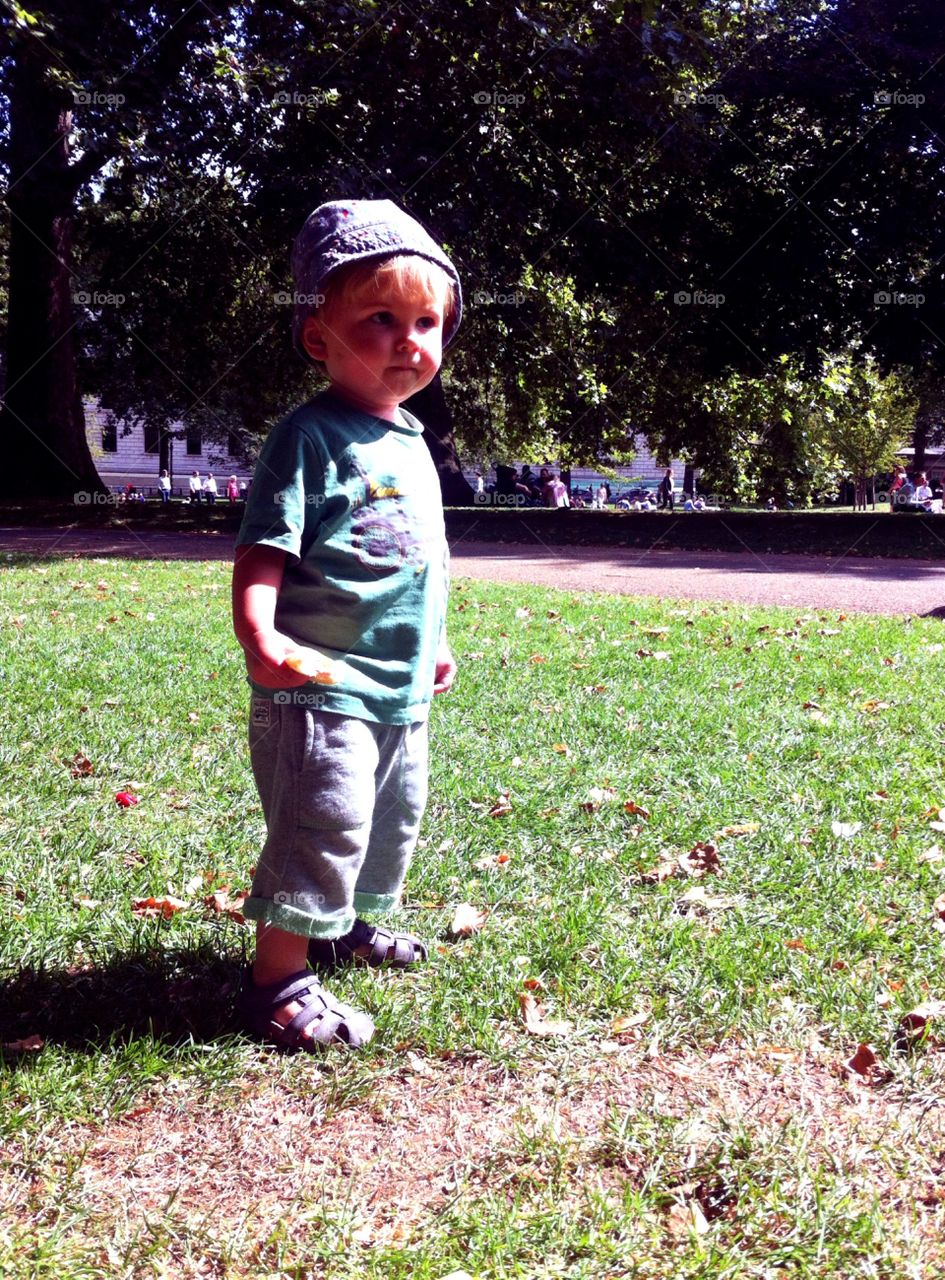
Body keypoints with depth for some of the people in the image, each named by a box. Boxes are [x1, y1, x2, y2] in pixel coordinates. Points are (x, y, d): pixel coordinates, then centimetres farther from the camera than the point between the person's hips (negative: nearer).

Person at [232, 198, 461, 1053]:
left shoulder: (410, 441, 12)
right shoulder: (311, 437, -14)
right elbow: (262, 554, -22)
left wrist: (435, 645, 26)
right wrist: (261, 639, -37)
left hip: (402, 688, 9)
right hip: (321, 686, -9)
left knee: (392, 819, 21)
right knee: (324, 824, -10)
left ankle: (343, 926, 42)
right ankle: (279, 980, 1)